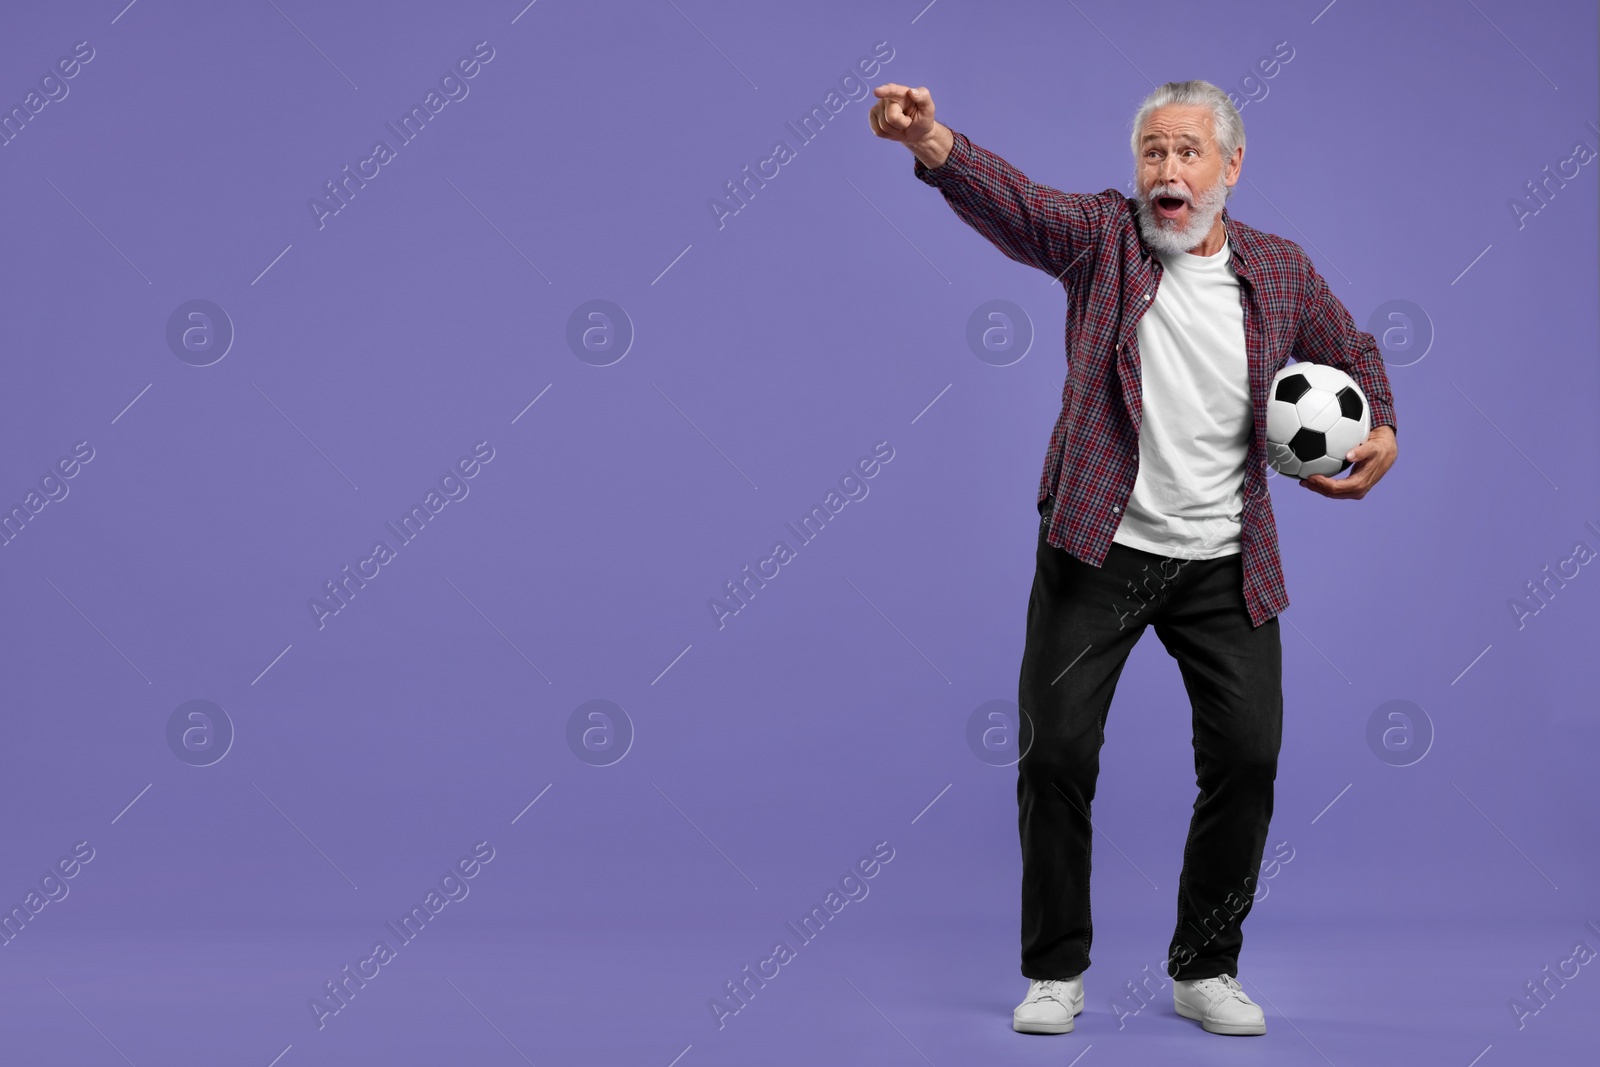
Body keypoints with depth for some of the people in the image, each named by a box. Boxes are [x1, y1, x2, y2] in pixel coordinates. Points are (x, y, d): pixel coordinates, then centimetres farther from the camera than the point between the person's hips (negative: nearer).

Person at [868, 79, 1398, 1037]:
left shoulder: (1283, 270, 6)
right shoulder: (1102, 236, -2)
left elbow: (1353, 352, 23)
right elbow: (1011, 199, -21)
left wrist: (1383, 433, 4)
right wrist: (930, 141, -41)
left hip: (1227, 563, 2)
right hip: (1097, 548, -2)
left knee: (1248, 757, 1)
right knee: (1058, 750, -4)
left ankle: (1206, 968, 21)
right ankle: (1056, 970, 14)